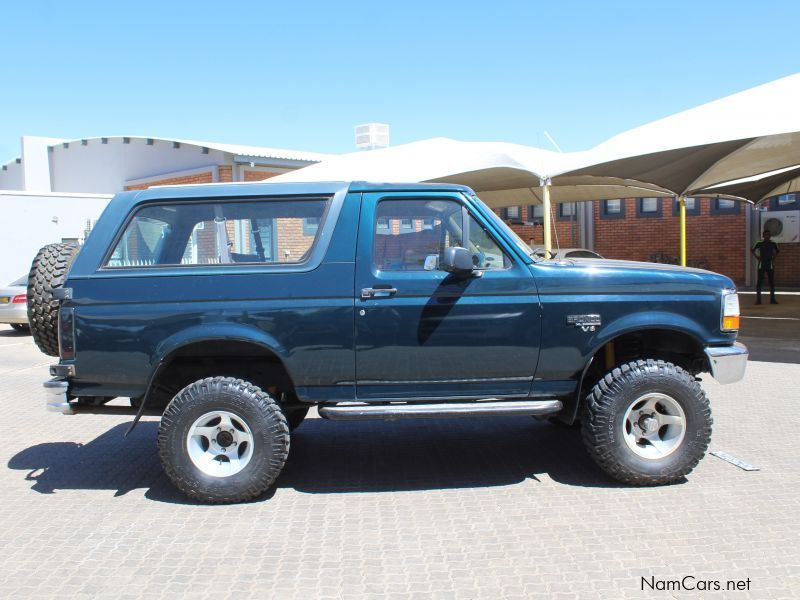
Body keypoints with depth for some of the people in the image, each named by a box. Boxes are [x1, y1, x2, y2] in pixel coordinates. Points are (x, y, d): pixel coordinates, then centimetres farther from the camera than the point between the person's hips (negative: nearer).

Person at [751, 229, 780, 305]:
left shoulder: (773, 244, 3)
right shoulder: (759, 244, -2)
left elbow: (778, 251, 19)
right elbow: (752, 250, 10)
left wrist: (774, 258, 7)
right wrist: (757, 257, -2)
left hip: (770, 265, 2)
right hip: (761, 265, -2)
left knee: (772, 282, 4)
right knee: (759, 282, -2)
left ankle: (772, 299, 11)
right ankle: (758, 299, 2)